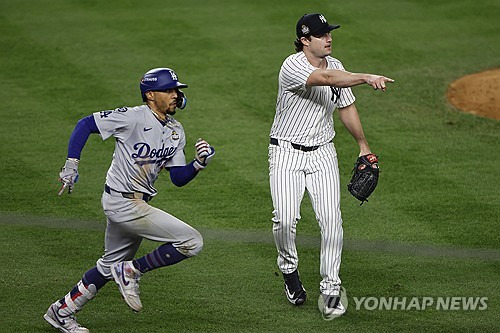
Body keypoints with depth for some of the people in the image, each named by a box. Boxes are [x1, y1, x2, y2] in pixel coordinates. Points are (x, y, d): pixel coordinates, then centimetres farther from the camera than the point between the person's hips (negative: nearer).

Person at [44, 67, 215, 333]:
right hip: (123, 202, -9)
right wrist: (71, 166, -18)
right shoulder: (133, 117, -16)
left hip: (138, 204, 9)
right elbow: (85, 124, -11)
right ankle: (132, 271, -1)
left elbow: (178, 178, 7)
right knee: (192, 242, -14)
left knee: (111, 266, 20)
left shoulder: (176, 132, 8)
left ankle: (62, 311, 32)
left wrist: (199, 163, -12)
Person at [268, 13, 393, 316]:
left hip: (322, 154, 5)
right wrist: (367, 78, -49)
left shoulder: (335, 65, 4)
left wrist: (363, 145, 18)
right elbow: (326, 79, -37)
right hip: (286, 153, -5)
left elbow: (346, 106, 17)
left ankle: (331, 288, -2)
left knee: (331, 219, -9)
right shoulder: (293, 66, -19)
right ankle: (289, 268, 14)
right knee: (285, 219, -15)